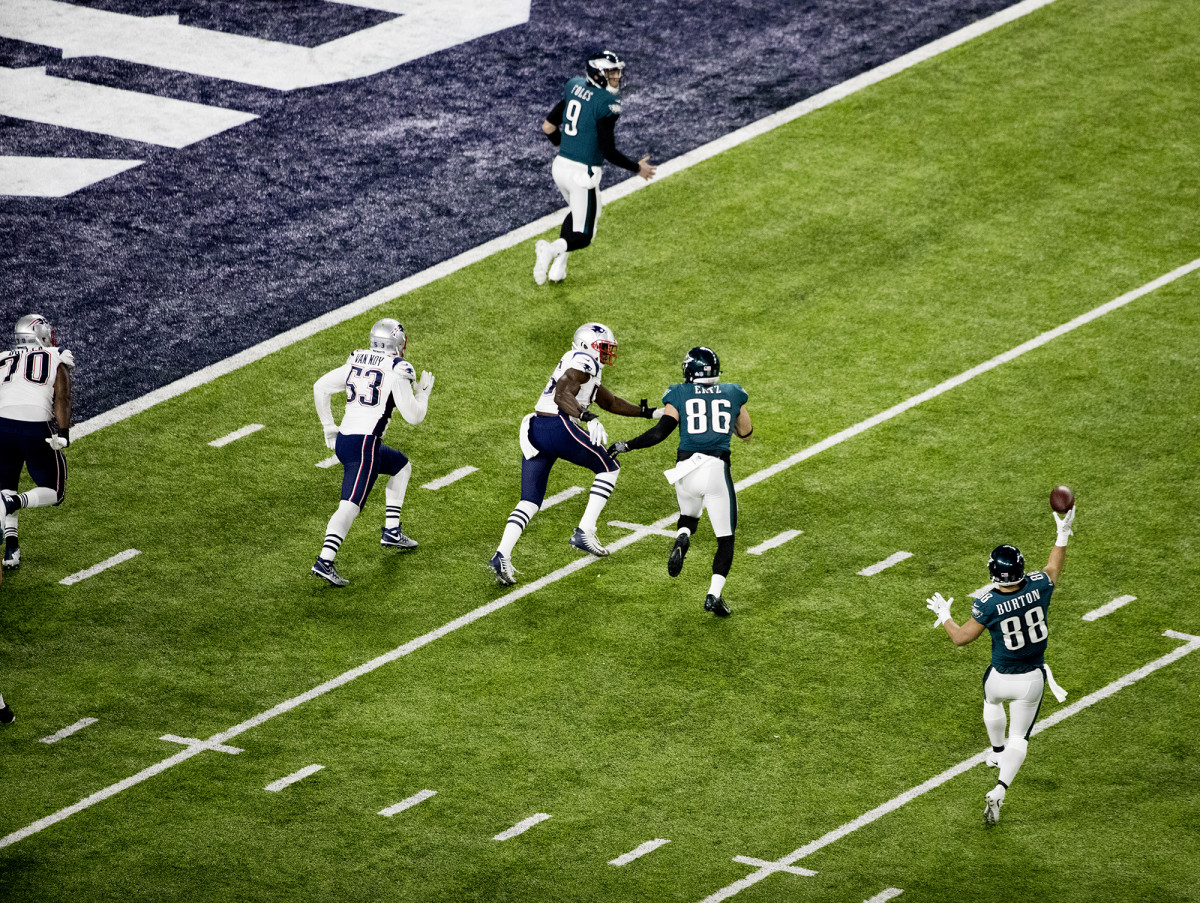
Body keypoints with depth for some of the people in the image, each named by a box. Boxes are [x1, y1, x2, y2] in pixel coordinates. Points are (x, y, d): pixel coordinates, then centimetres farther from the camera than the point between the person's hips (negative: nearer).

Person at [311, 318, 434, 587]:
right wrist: (423, 392, 14)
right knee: (350, 506, -15)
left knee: (402, 466, 29)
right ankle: (324, 561, -29)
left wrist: (329, 428, 23)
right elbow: (413, 416, -5)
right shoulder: (396, 371, -9)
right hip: (364, 444, -8)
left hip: (342, 440, 8)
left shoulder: (356, 363, 11)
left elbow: (320, 388, 14)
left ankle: (392, 532, 29)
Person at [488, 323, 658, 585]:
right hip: (560, 427, -9)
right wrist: (589, 418, -31)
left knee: (529, 501, 9)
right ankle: (584, 532, 3)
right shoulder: (584, 362, -3)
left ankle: (502, 555, -7)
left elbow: (611, 403, 36)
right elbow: (562, 396, -19)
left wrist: (649, 412, 38)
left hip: (534, 431, 9)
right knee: (609, 467, 12)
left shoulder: (583, 366, 28)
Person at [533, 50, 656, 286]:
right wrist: (637, 168, -3)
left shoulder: (574, 87, 3)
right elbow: (609, 152, -18)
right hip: (584, 174, -7)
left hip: (560, 166, 7)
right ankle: (552, 249, -24)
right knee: (583, 237, 7)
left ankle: (558, 267, 23)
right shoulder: (607, 103, -18)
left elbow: (548, 128, 10)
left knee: (578, 212, 33)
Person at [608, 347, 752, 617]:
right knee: (725, 538, 8)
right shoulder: (733, 393, 12)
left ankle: (682, 540, -6)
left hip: (687, 469, 1)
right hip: (718, 470, -1)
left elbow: (661, 431, -2)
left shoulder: (679, 395, 6)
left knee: (689, 516, 30)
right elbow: (746, 434, 23)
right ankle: (714, 594, -8)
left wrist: (626, 446, 8)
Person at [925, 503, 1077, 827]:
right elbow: (1054, 567, 5)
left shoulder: (988, 605, -26)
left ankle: (997, 752, 58)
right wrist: (1063, 534, 16)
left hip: (1000, 678, -1)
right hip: (1032, 679, 1)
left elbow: (961, 638, -13)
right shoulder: (1038, 587, -19)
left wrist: (943, 615, 5)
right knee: (1019, 737, 13)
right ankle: (998, 791, -7)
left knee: (992, 702, 37)